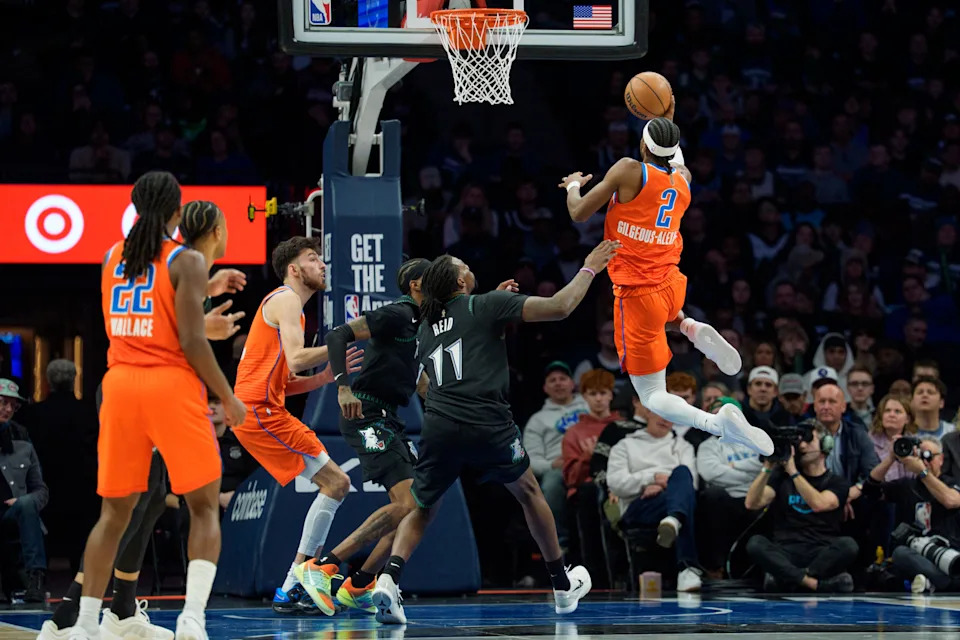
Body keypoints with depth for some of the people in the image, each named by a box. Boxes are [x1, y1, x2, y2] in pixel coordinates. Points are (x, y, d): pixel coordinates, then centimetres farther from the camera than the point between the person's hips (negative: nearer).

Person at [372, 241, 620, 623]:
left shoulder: (426, 327, 20)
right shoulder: (484, 305, 4)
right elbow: (559, 308, -4)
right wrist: (589, 268, 12)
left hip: (438, 428, 3)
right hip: (488, 426, -3)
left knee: (422, 510, 20)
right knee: (528, 492, 22)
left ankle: (389, 579, -9)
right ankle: (563, 588, 31)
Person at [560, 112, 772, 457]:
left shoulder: (629, 170, -14)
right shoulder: (683, 180, 4)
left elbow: (579, 214, -8)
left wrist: (573, 185, 12)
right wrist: (668, 120, 39)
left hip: (638, 295, -6)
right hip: (673, 285, 6)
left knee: (653, 397, -2)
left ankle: (715, 423, -31)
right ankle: (690, 328, 10)